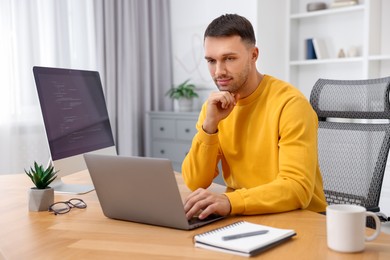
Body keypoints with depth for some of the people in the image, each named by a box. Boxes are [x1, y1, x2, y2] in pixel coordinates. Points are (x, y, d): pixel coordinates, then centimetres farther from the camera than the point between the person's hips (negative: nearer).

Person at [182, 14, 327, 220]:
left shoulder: (290, 104, -17)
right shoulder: (213, 106, 1)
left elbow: (298, 188, -24)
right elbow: (195, 183, -5)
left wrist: (229, 202, -37)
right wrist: (210, 124, -17)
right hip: (244, 215, 5)